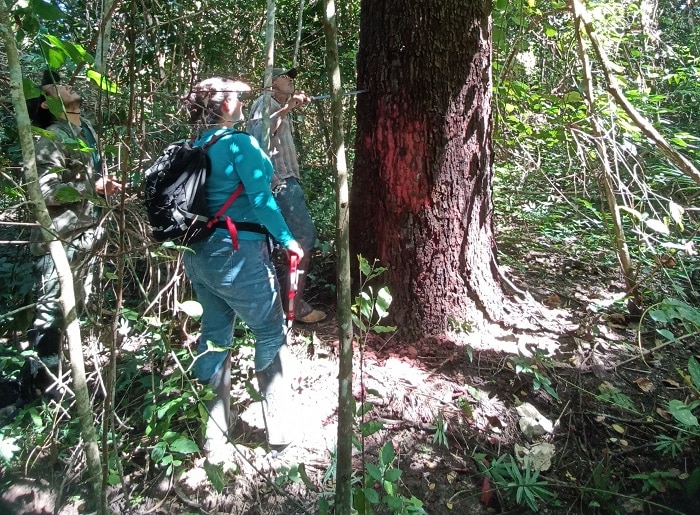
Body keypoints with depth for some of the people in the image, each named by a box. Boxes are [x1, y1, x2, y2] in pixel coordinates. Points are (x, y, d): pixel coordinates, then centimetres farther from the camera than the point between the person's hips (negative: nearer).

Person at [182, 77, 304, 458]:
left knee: (214, 334, 15)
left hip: (198, 253, 8)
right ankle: (279, 433, 17)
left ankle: (214, 439, 25)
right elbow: (260, 199, -18)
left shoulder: (196, 145, 10)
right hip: (237, 254, -8)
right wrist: (287, 240, -9)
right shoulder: (239, 142, -12)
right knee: (271, 335, 6)